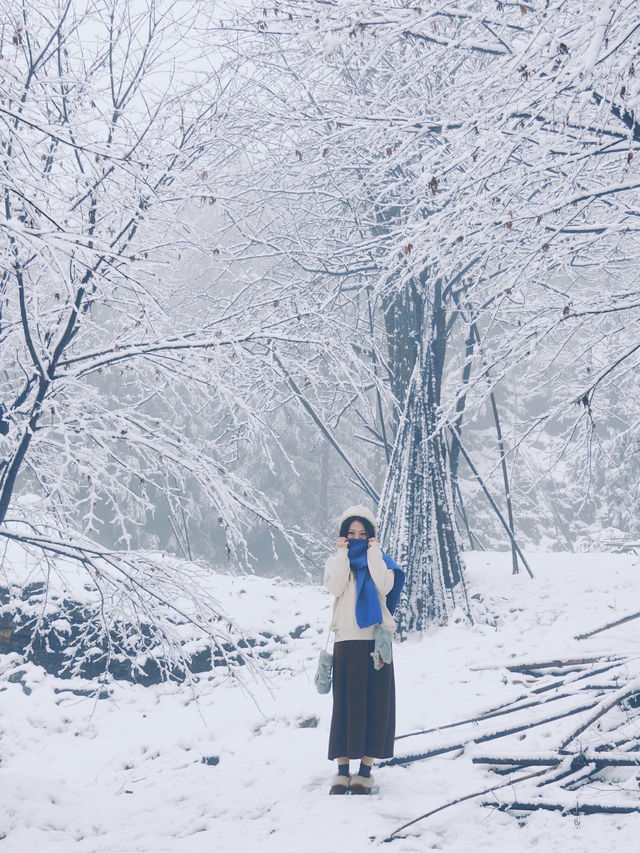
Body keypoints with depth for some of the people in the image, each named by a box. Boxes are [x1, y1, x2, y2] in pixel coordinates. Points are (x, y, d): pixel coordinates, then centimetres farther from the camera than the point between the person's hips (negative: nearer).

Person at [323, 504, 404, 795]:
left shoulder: (380, 560, 11)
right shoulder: (336, 561, 11)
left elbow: (385, 587, -9)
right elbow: (335, 588, -9)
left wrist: (373, 553, -6)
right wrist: (343, 554, -6)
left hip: (375, 639, 0)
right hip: (346, 640, 0)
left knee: (375, 702, -1)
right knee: (345, 702, -2)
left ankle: (366, 770, 5)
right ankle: (342, 771, 3)